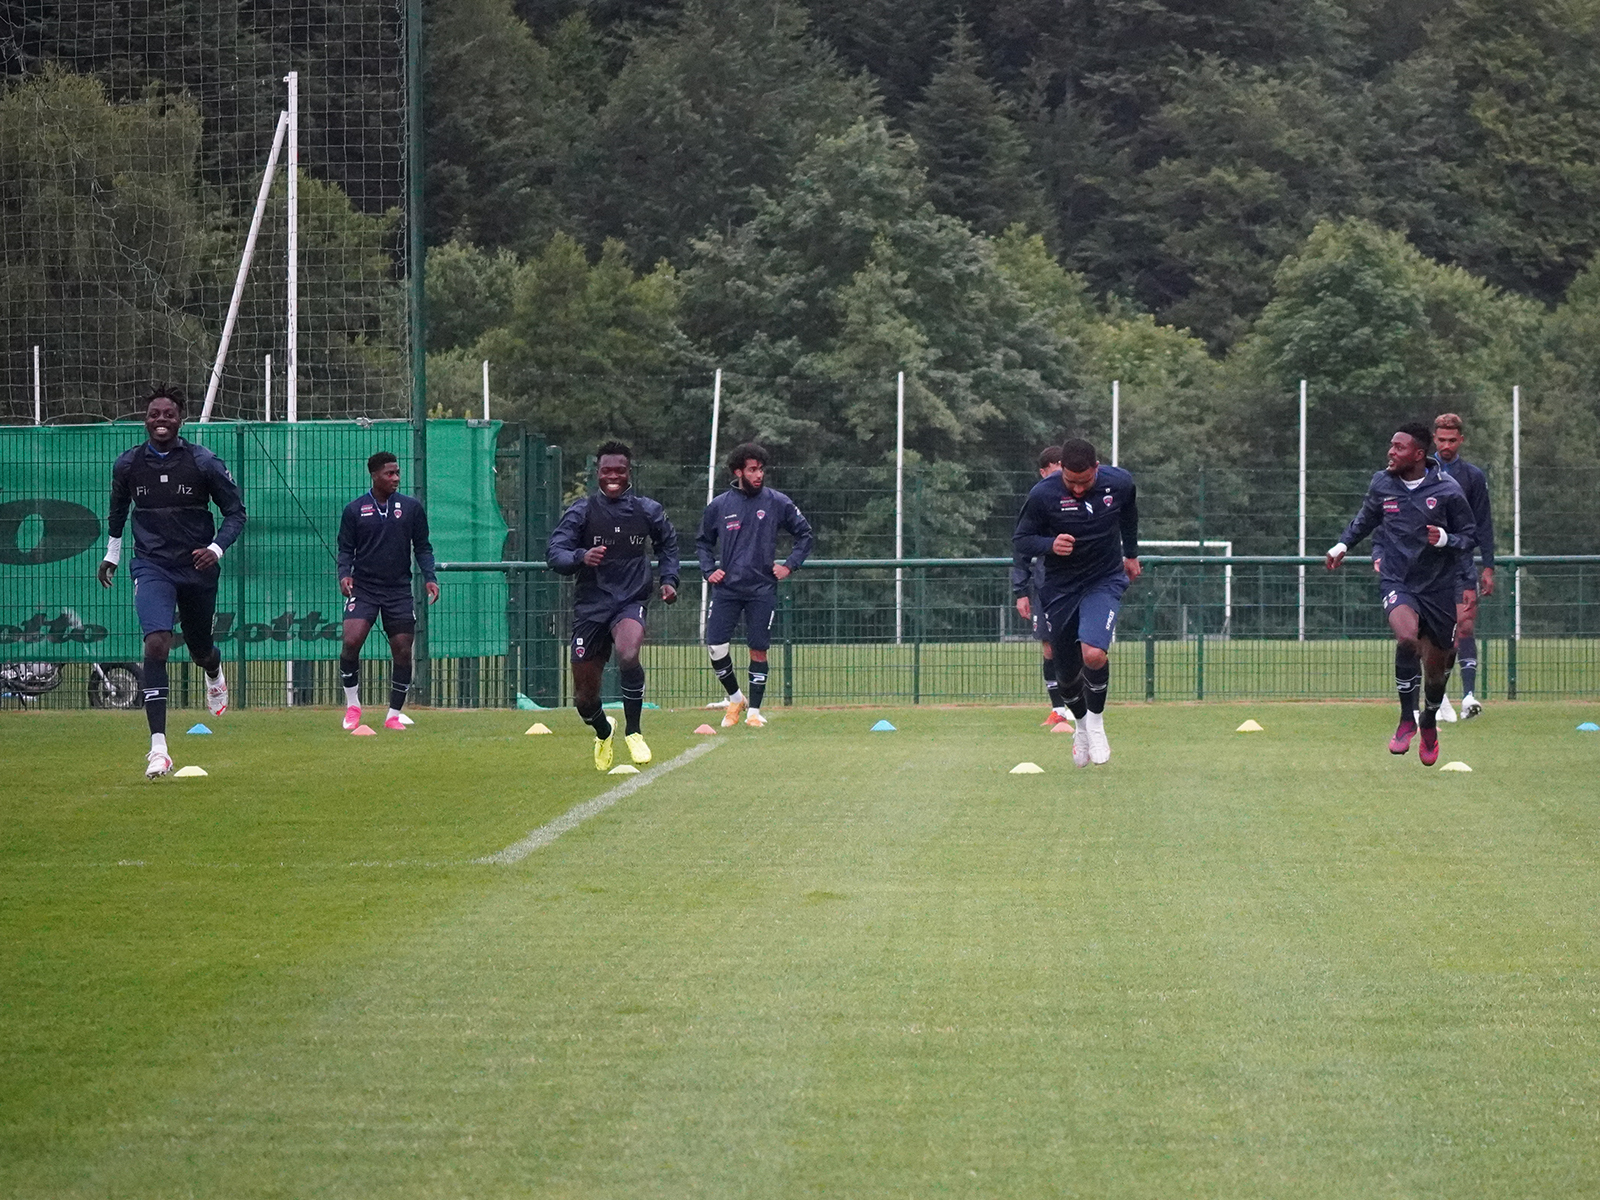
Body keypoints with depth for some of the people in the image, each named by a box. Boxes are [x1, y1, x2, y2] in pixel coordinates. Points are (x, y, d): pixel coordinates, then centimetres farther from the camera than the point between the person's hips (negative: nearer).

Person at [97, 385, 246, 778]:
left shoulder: (203, 462, -8)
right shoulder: (127, 464, -1)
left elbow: (236, 512, -1)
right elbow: (118, 509, 20)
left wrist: (217, 548, -16)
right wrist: (112, 554, 26)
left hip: (198, 568, 0)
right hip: (151, 566, 0)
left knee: (200, 649, 16)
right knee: (156, 643, -21)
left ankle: (215, 673, 60)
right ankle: (158, 748, -25)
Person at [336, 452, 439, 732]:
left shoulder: (411, 507, 5)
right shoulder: (355, 510, 3)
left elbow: (422, 547, 9)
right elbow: (346, 548, 7)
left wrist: (429, 577, -4)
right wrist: (345, 574, -12)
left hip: (399, 590, 1)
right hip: (363, 589, -1)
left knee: (403, 652, -1)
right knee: (351, 641, -19)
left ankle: (394, 715, 13)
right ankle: (353, 706, -1)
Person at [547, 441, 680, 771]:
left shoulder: (647, 511, 5)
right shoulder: (582, 511, -1)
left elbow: (667, 543, 25)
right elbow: (553, 553, -9)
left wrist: (669, 579, 10)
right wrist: (581, 557, -29)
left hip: (631, 601, 0)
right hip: (590, 605, 0)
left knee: (628, 654, -34)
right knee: (584, 695, 2)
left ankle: (633, 731, -14)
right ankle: (603, 733, 39)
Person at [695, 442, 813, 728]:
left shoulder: (777, 502, 1)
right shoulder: (719, 506, 4)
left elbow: (804, 533, 11)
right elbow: (702, 541, 18)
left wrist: (790, 565, 1)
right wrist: (709, 570, 4)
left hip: (762, 589, -1)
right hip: (726, 588, 1)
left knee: (758, 649, -2)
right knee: (715, 646, -7)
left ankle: (755, 710, 9)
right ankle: (735, 697, 15)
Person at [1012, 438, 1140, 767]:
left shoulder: (1119, 483, -10)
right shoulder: (1043, 494, -17)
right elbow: (1019, 542, -10)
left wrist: (1130, 553, 26)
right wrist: (1050, 545, -29)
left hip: (1105, 581, -1)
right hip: (1060, 588, 1)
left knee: (1094, 654, -25)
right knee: (1066, 674, 8)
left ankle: (1096, 719, 1)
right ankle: (1081, 724, 40)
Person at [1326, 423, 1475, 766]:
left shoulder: (1447, 490, -9)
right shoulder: (1382, 483, 0)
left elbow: (1470, 536, -2)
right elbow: (1366, 519, 22)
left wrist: (1445, 540, -20)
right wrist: (1343, 544, 15)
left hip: (1438, 586, 0)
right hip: (1397, 581, 0)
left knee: (1436, 665, 10)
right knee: (1407, 638, -30)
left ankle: (1429, 724, 40)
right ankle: (1406, 720, -14)